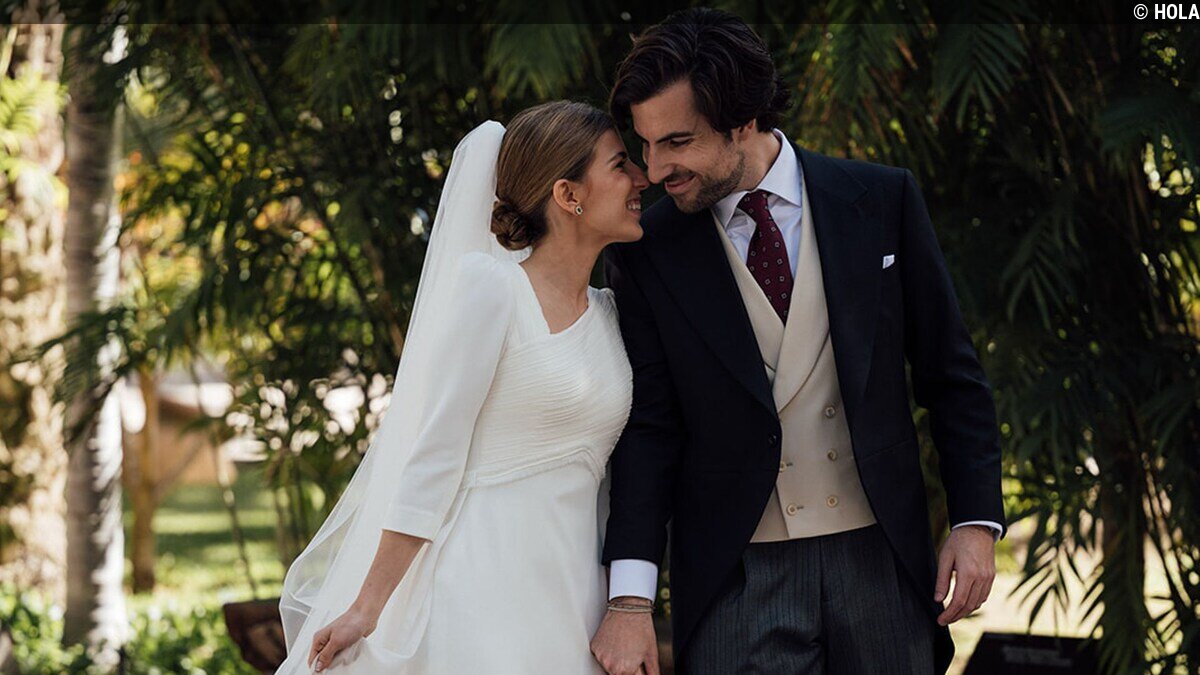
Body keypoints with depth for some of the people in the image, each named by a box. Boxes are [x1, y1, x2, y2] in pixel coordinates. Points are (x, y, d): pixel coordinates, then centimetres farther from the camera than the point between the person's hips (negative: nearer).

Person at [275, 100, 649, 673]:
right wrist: (366, 612, -13)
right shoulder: (489, 286, -7)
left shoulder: (610, 313, 14)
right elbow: (430, 460, -11)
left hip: (574, 596, 6)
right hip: (489, 589, -6)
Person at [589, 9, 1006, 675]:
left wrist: (976, 521, -1)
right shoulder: (647, 252, -1)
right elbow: (647, 429, -4)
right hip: (734, 581, -1)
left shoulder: (882, 201, 0)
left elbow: (951, 375, 5)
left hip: (879, 560, 1)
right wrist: (630, 599, -13)